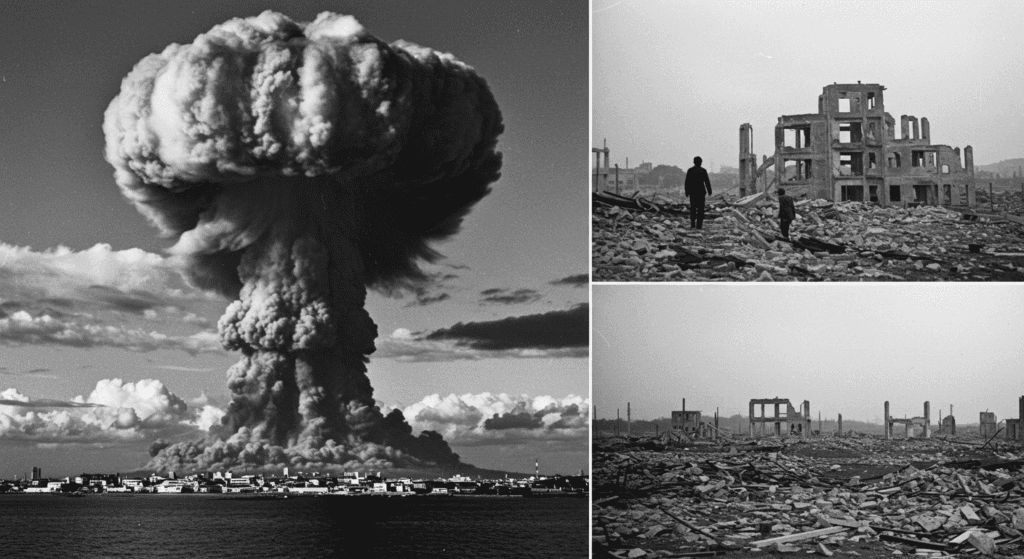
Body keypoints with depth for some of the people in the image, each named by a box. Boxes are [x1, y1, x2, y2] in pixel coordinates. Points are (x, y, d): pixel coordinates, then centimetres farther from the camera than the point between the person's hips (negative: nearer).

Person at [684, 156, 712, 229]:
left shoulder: (690, 170, 1)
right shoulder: (703, 170, -2)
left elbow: (687, 182, -1)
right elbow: (707, 181, -2)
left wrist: (686, 191, 5)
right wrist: (709, 191, 5)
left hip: (692, 192, 2)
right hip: (701, 191, -1)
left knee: (693, 208, 7)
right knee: (700, 209, 0)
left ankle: (692, 225, 2)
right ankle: (699, 225, -6)